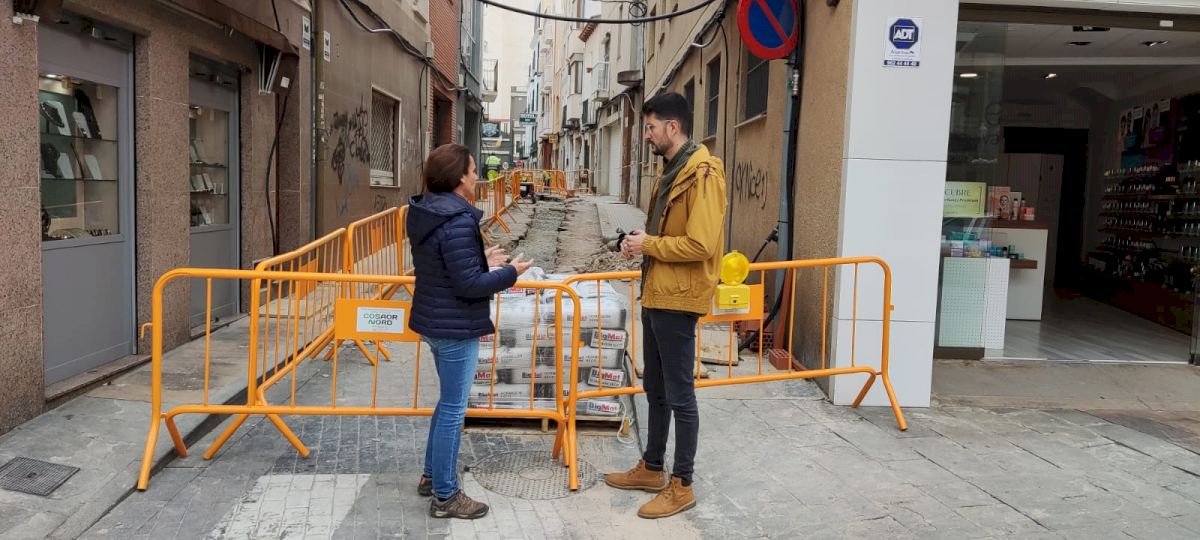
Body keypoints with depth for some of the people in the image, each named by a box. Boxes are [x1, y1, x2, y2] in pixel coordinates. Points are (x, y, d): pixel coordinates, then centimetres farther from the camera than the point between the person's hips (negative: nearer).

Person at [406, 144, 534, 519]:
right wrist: (509, 273, -11)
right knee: (453, 409, 1)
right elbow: (469, 284, -24)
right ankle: (445, 496, 12)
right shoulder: (458, 221, -24)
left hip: (434, 321, 10)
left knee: (448, 402, 23)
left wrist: (482, 259, 16)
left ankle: (431, 476, 34)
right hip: (456, 327, -10)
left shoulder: (426, 213, 6)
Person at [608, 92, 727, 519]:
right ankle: (652, 468, 32)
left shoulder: (702, 174, -17)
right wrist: (639, 243, 4)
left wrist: (648, 245, -14)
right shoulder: (670, 173, 14)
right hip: (654, 296, 10)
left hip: (677, 300, -10)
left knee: (680, 395, 1)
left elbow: (701, 244, -25)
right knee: (656, 389, 18)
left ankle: (682, 485, 14)